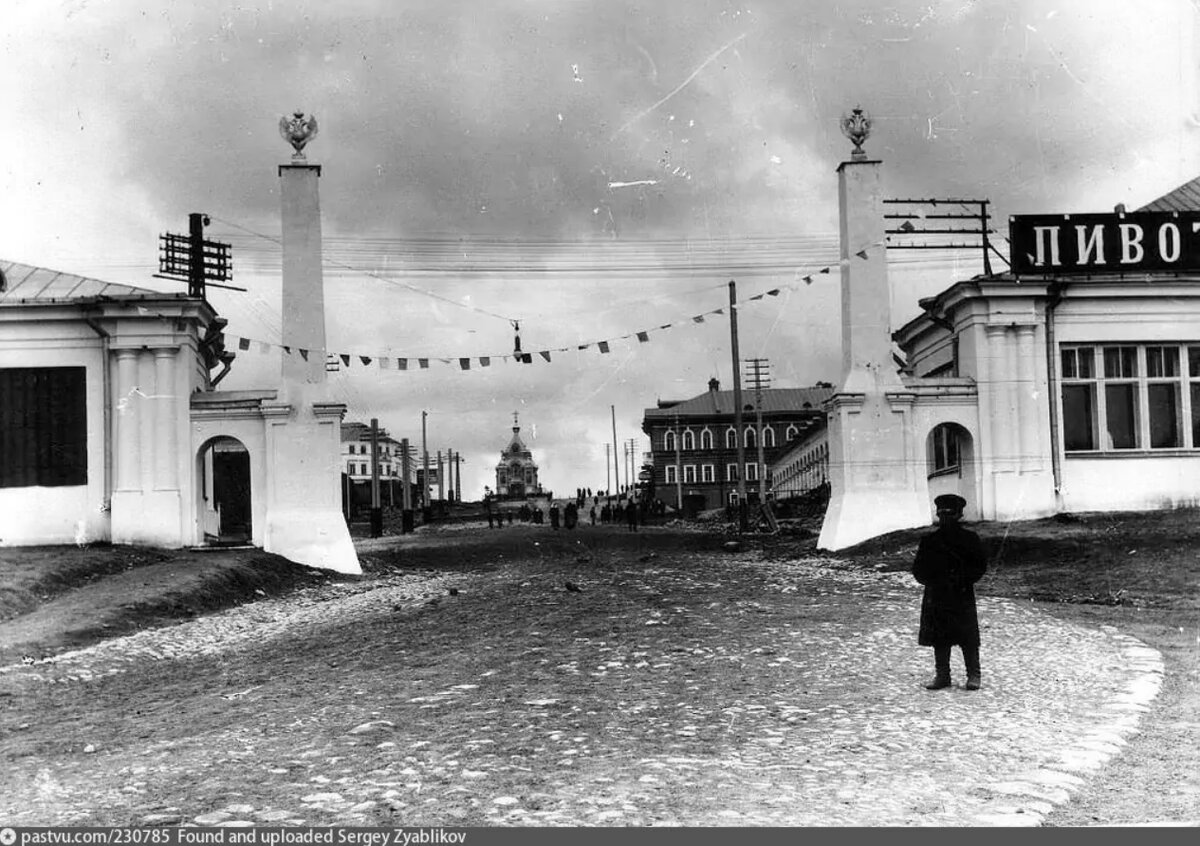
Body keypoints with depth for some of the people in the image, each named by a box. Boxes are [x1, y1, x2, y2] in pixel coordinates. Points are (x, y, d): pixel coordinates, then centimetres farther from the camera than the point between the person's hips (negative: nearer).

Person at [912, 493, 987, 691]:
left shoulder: (970, 539, 2)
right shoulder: (929, 541, 7)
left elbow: (980, 566, 1)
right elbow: (918, 570, 8)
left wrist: (963, 580, -13)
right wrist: (932, 581, -10)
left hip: (963, 596, -2)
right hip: (936, 597, 2)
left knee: (968, 638, -1)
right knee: (939, 639, 5)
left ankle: (973, 675, 10)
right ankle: (942, 675, 14)